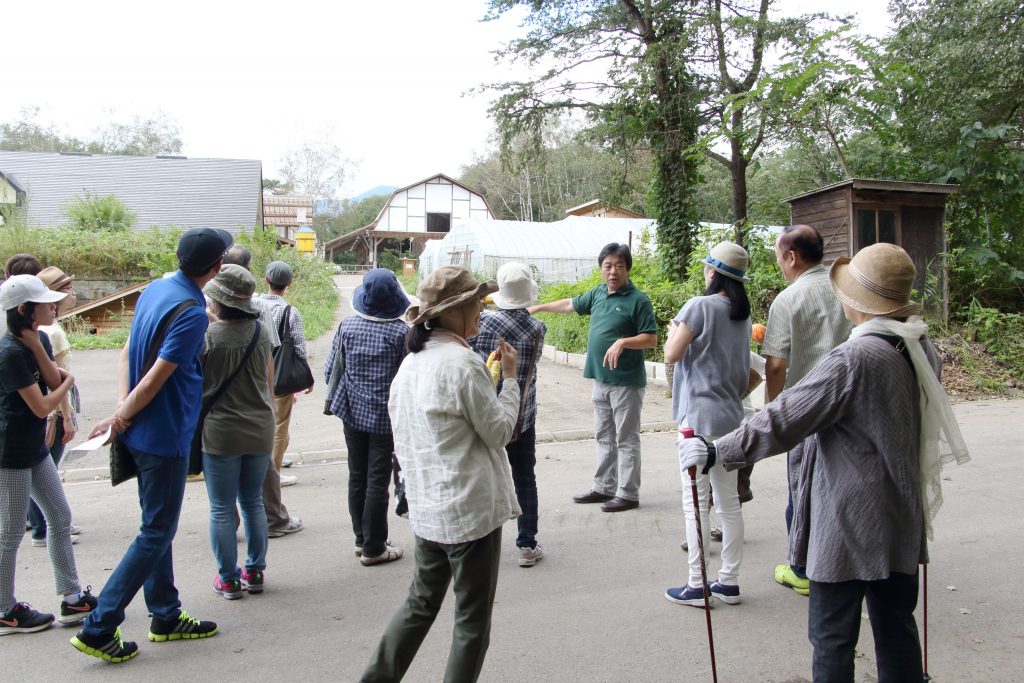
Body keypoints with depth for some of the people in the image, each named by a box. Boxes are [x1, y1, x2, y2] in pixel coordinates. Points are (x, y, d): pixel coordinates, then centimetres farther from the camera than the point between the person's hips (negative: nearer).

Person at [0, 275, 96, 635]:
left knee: (60, 517, 12)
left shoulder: (38, 339, 5)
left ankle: (73, 598, 21)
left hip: (35, 448, 9)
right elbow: (42, 406, -20)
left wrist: (36, 347, -15)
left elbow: (54, 381, -5)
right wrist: (68, 382, -3)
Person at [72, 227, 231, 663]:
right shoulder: (192, 313, -21)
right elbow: (156, 378, -21)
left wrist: (122, 409, -1)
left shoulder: (154, 289, 7)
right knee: (157, 533, 3)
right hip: (165, 435, -9)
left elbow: (126, 354, 6)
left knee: (157, 526, 17)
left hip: (142, 432, 9)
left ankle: (166, 617, 29)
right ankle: (98, 629, 7)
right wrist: (122, 418, -8)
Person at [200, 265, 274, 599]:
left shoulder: (205, 336, -15)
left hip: (220, 433, -4)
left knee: (222, 509, 8)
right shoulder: (260, 331, -2)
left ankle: (229, 579, 16)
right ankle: (255, 572, 22)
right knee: (253, 502, 16)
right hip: (260, 430, 4)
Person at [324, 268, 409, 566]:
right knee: (378, 482, 4)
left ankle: (362, 539, 26)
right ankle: (373, 548, 13)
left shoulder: (347, 326, -3)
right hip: (385, 417, -4)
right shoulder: (401, 332, -12)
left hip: (353, 413, 4)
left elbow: (330, 370, 1)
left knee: (357, 477, 15)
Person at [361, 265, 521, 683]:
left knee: (421, 602, 22)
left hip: (427, 507, 8)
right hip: (470, 508, -8)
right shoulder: (462, 362, -18)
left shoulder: (412, 361, 7)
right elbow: (499, 430, -12)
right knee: (473, 619, 8)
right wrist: (510, 378, -3)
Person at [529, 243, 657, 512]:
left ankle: (628, 493, 9)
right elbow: (570, 304, 26)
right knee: (604, 437, 15)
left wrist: (623, 342, -26)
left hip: (626, 382, -7)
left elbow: (651, 339, -12)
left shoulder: (638, 300, -11)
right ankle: (604, 487, 26)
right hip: (601, 379, 7)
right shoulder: (598, 294, 9)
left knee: (626, 439, 0)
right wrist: (539, 307, 31)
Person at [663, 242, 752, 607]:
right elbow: (747, 370, 15)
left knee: (695, 501, -1)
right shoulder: (742, 314, 10)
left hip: (700, 415, -7)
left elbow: (672, 354, -12)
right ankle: (729, 582, 20)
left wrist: (673, 330, 6)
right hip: (731, 415, 7)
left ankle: (696, 585, 5)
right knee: (729, 501, 12)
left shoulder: (700, 306, -13)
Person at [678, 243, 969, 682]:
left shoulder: (853, 360, -24)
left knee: (832, 638, 7)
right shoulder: (921, 350, 0)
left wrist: (715, 452, -17)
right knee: (896, 629, 20)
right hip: (903, 522, 8)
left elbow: (781, 423, -24)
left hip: (849, 526, -7)